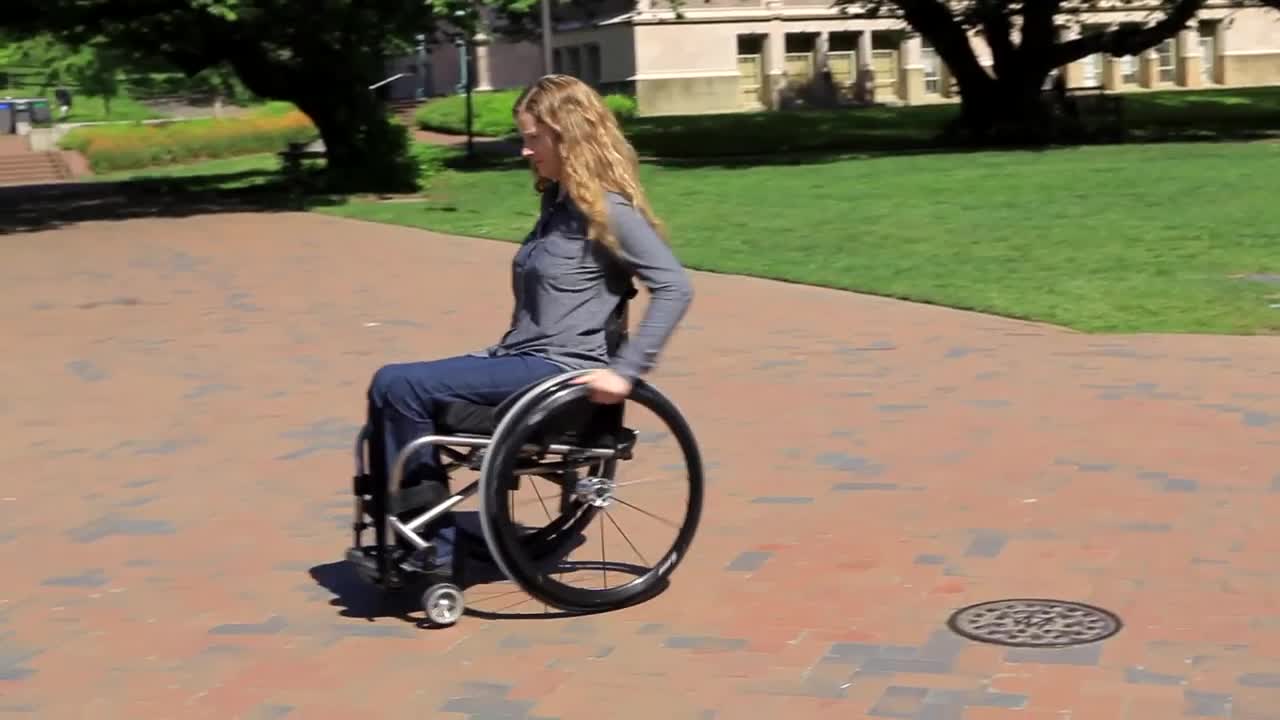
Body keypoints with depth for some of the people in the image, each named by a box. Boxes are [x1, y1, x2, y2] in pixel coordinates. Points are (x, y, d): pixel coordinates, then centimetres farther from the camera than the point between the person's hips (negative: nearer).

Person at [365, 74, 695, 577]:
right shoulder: (559, 201, 17)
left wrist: (625, 371, -21)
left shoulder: (607, 209, -11)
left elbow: (675, 287, -18)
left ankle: (429, 544, -10)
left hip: (558, 370, -9)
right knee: (390, 387, -5)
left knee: (398, 386, -19)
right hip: (521, 358, 9)